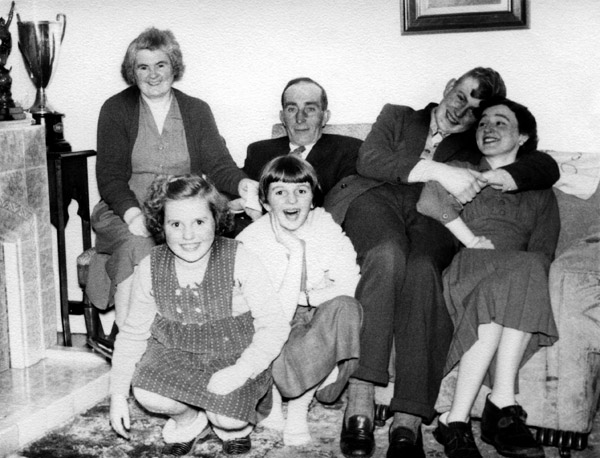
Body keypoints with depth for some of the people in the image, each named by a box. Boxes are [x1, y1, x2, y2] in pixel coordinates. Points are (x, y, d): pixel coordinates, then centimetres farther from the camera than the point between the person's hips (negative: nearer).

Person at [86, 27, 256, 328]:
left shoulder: (197, 111, 13)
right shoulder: (116, 110, 7)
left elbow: (218, 165, 3)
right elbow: (110, 176, 0)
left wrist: (241, 183, -22)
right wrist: (132, 213, -20)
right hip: (126, 213, -1)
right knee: (136, 247, -33)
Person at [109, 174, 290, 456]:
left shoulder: (240, 261, -19)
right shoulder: (150, 269, -9)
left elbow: (274, 326, -16)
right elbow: (132, 333, 3)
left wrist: (241, 371, -28)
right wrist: (118, 394, 1)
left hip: (236, 356, -2)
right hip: (174, 354, 3)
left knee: (227, 417, -28)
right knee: (148, 395, -27)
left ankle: (234, 427, 14)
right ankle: (189, 421, 10)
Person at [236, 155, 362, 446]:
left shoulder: (329, 226, -8)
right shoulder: (250, 242, -15)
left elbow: (349, 288, -17)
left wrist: (301, 297, -21)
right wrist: (296, 252, -28)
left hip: (320, 332, 2)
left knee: (344, 308, -29)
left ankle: (299, 405, -15)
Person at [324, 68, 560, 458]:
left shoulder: (477, 148, 30)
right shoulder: (398, 116, 29)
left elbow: (547, 167, 18)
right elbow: (370, 160, 7)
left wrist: (494, 177, -2)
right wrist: (440, 171, -4)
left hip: (432, 218, 1)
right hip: (376, 198, -1)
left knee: (421, 268, -36)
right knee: (388, 254, -37)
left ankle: (408, 423, -43)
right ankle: (360, 406, -42)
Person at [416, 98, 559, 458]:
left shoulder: (540, 192, 28)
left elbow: (544, 252, 11)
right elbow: (429, 202, 0)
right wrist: (471, 240, -10)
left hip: (516, 274, 2)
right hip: (463, 268, -2)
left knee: (530, 268, -36)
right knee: (525, 268, -34)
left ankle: (457, 419, -39)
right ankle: (504, 405, -36)